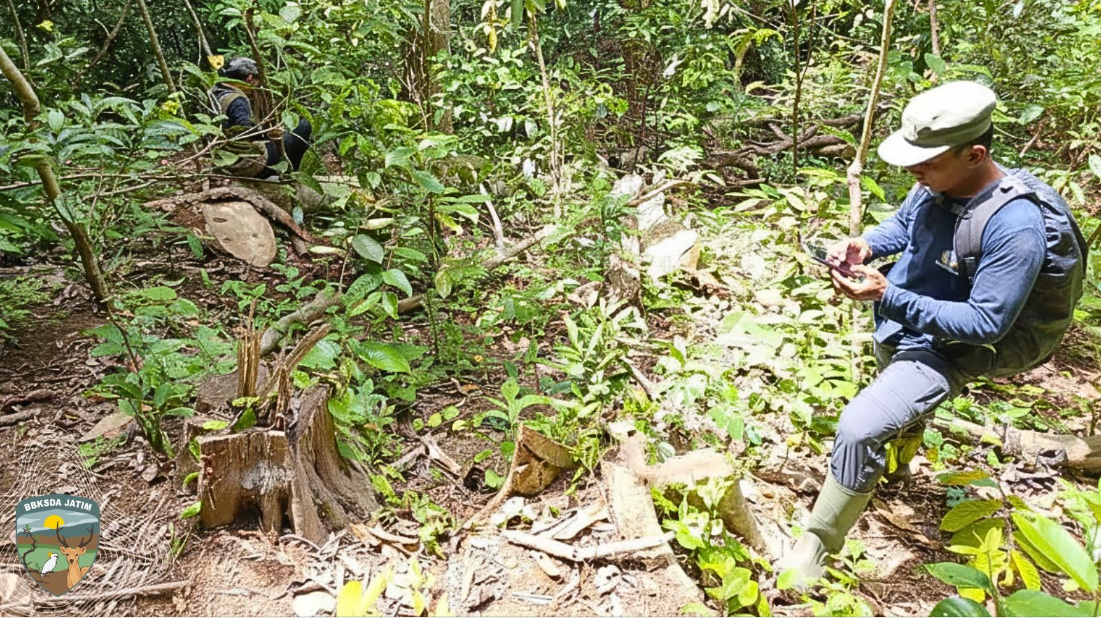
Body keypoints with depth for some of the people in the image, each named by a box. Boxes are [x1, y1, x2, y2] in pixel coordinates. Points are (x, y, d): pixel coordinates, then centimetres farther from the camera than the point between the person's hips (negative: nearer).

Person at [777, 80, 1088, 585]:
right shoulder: (936, 182, -11)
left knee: (858, 429, -23)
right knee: (898, 410, 34)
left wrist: (887, 296, -34)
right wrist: (865, 245, -12)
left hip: (944, 350, -8)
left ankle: (815, 550, -5)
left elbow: (985, 324, -29)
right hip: (896, 329, 8)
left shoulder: (1014, 226, -32)